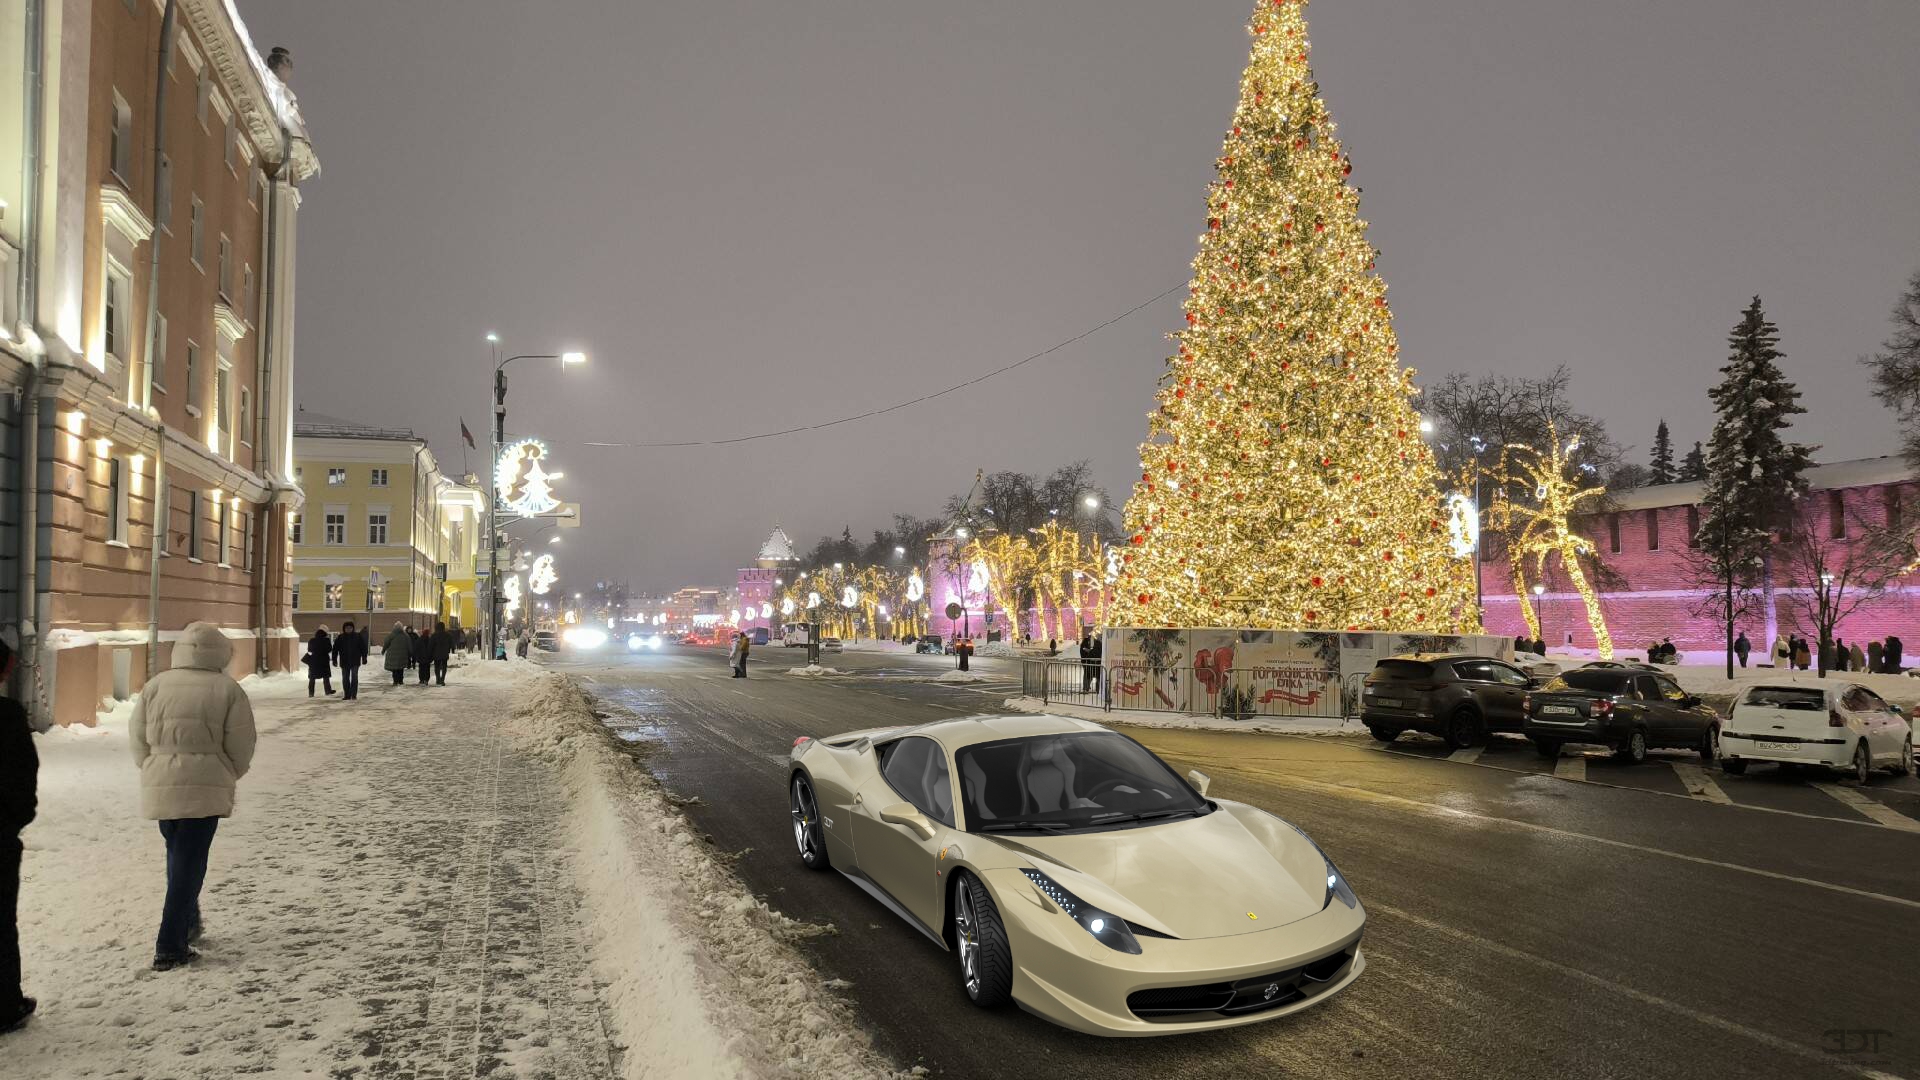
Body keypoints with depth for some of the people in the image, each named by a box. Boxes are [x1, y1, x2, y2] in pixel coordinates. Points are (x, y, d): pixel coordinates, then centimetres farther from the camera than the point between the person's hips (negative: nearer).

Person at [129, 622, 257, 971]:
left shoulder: (155, 686, 1)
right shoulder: (228, 690, -8)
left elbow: (137, 737, 5)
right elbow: (240, 746, -6)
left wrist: (154, 770, 20)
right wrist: (228, 776, 13)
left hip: (159, 788, 4)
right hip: (205, 789, -4)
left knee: (178, 856, 21)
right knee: (189, 864, 2)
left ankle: (187, 925, 34)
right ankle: (171, 947, 1)